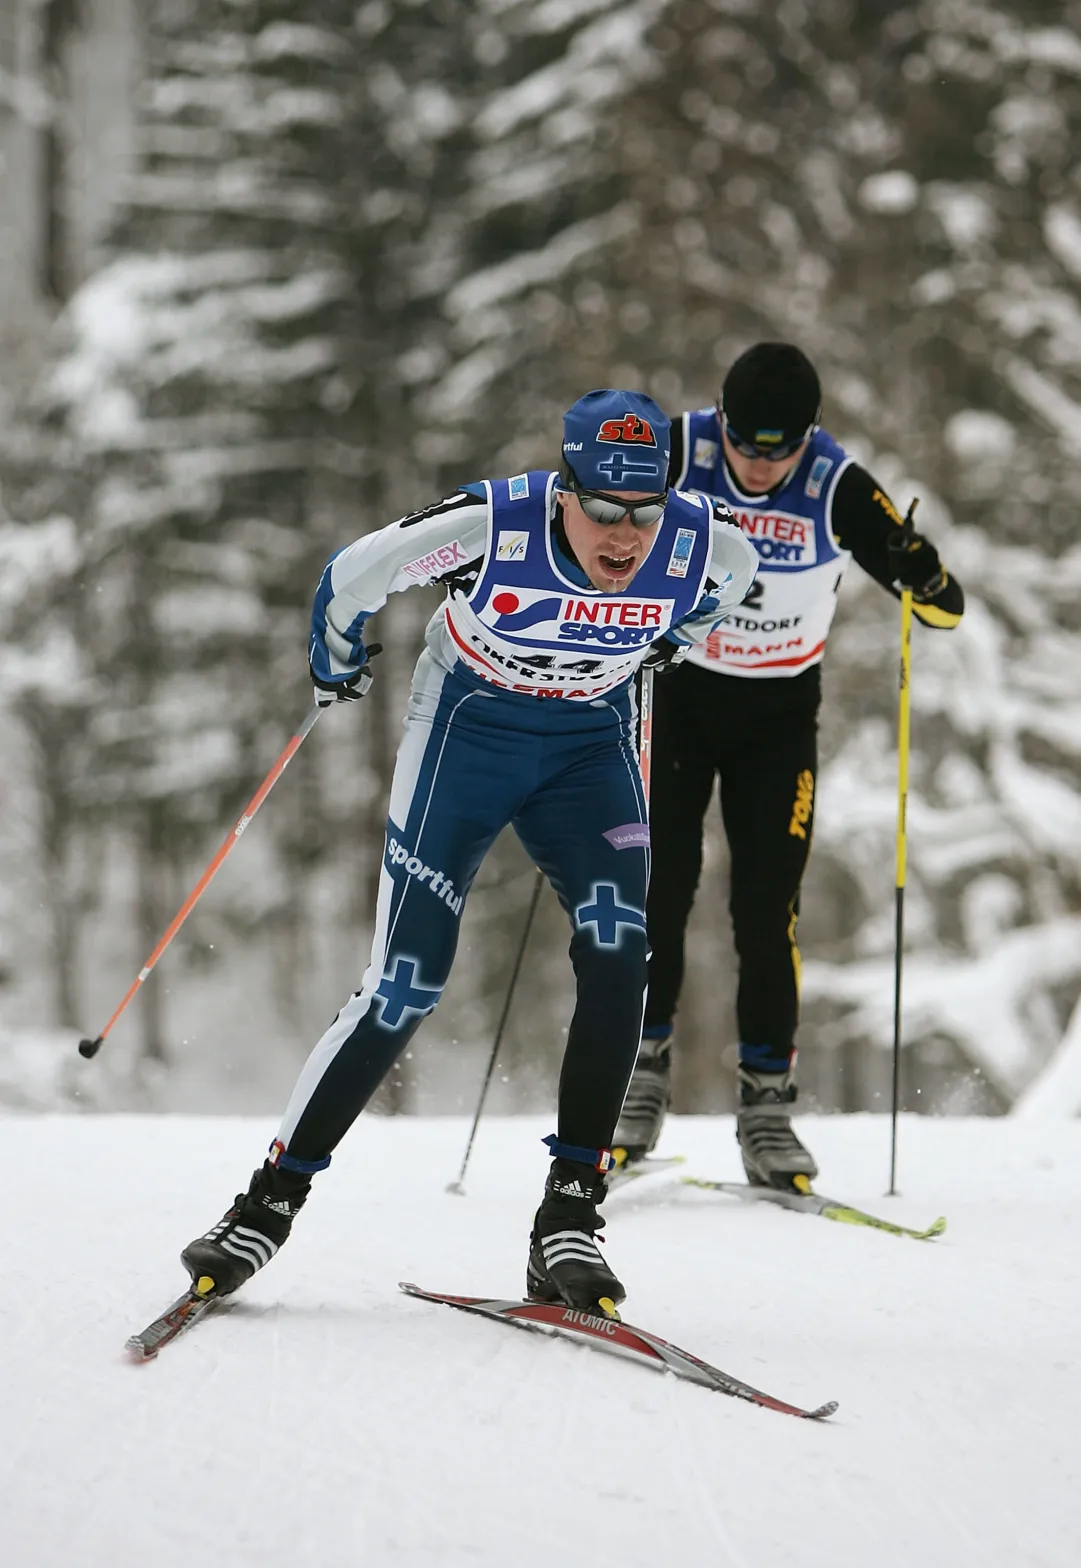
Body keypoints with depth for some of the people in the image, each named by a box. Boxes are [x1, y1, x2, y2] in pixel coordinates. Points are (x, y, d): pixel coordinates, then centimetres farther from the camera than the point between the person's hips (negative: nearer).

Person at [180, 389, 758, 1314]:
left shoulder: (706, 547, -24)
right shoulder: (489, 528, -31)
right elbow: (352, 579, -11)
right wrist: (335, 671, 8)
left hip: (590, 743, 2)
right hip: (467, 727, -2)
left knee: (617, 945, -21)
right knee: (407, 987, -7)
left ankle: (569, 1217, -16)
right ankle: (272, 1203, 8)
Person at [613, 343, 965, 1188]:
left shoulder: (839, 489, -17)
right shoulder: (675, 454, -16)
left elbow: (945, 608, -16)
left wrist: (922, 575, -39)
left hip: (780, 713, 0)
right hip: (674, 688, 1)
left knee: (768, 905, -7)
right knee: (658, 887, -5)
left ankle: (767, 1099, 1)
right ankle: (643, 1065, 13)